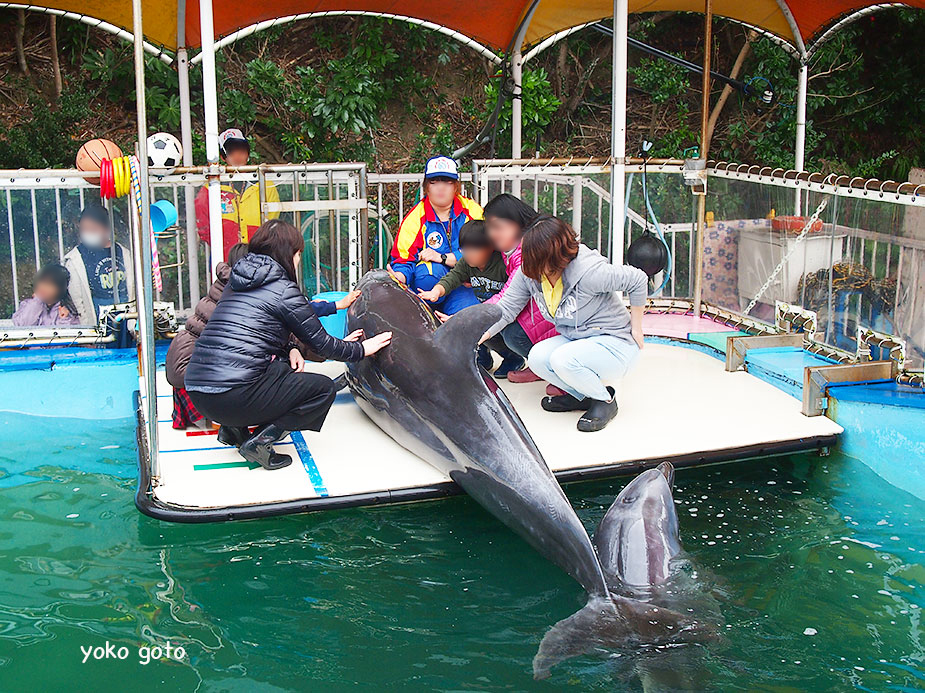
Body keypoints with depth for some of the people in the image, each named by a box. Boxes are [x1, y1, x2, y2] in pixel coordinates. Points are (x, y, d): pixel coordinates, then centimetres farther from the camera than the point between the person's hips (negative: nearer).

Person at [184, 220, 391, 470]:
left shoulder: (237, 283, 18)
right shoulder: (282, 289, -4)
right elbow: (321, 344, 3)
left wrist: (290, 349, 13)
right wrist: (361, 349, 19)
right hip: (234, 396, -8)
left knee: (283, 365, 30)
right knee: (324, 388, 7)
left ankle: (234, 427, 14)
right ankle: (261, 439, -7)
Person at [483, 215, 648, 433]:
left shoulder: (587, 271, -27)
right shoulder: (529, 273, -8)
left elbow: (638, 280, -18)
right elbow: (506, 308, -2)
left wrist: (635, 328, -10)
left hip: (614, 343, -7)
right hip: (574, 339, 7)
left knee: (563, 359, -31)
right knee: (538, 357, -19)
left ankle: (605, 400, -4)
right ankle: (583, 396, 4)